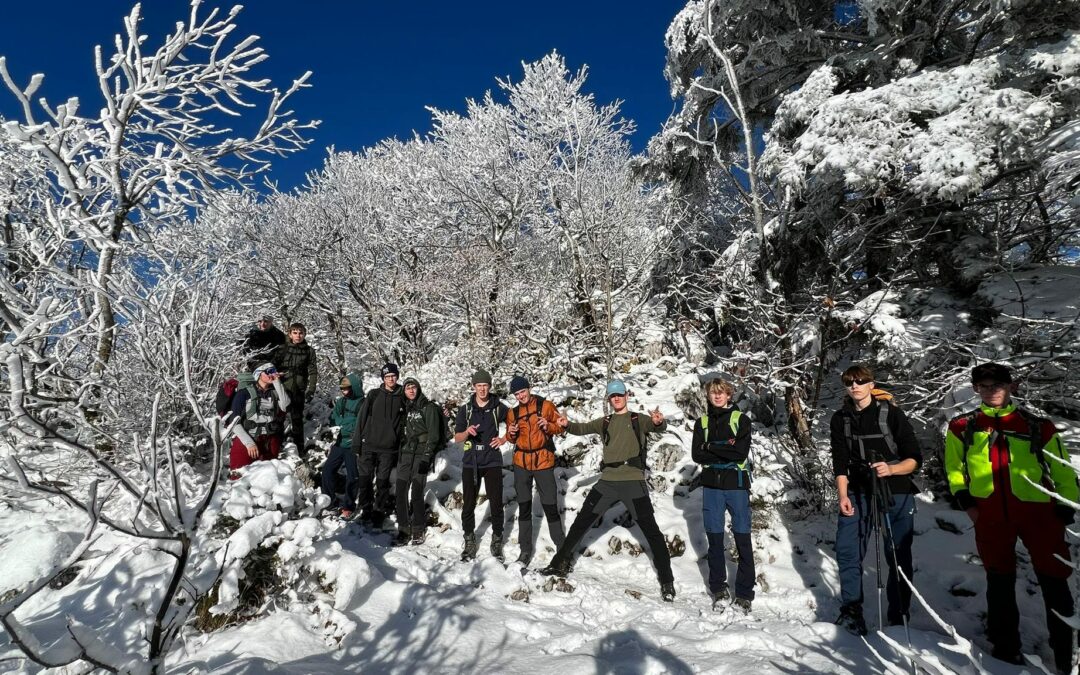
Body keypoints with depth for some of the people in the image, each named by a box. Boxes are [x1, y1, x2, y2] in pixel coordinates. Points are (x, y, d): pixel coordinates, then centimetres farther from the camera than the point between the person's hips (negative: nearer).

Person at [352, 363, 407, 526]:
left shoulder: (402, 397, 2)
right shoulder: (374, 394, 2)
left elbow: (404, 423, 7)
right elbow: (362, 417, 2)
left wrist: (402, 446, 3)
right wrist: (357, 442, -2)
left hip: (389, 448, 0)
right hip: (369, 445, 1)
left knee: (383, 481, 5)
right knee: (365, 478, 5)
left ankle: (379, 511, 19)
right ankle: (366, 509, 21)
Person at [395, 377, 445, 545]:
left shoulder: (429, 407, -3)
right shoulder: (406, 408, 15)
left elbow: (433, 435, -8)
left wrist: (426, 457, -15)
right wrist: (399, 453, 16)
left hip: (422, 454, -5)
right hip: (406, 452, 5)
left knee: (416, 493, -8)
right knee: (401, 492, 0)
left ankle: (418, 530, 6)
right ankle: (404, 529, 9)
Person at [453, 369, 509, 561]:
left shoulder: (498, 408, 1)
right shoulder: (465, 409, 4)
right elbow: (457, 438, 4)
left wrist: (504, 439, -4)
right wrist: (467, 432, -17)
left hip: (492, 462, -1)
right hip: (470, 462, 1)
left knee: (496, 503, 1)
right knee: (468, 504, 4)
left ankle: (497, 540, 16)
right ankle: (470, 541, 18)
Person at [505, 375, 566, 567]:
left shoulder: (546, 406, -4)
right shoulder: (513, 412, 6)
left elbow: (560, 426, -1)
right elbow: (511, 439, 14)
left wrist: (549, 426, -21)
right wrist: (511, 433, -9)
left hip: (543, 462, -3)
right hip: (521, 463, 3)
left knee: (550, 506, 0)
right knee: (524, 507, 9)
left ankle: (562, 547, 14)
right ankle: (525, 549, 19)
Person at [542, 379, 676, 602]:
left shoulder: (639, 419, 2)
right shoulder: (604, 422, 14)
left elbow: (659, 427, -15)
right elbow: (582, 428, 7)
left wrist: (659, 422, -41)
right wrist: (567, 425, -16)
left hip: (633, 482, -4)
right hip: (607, 482, 4)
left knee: (651, 531, -1)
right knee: (581, 523, 10)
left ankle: (667, 581, 9)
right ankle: (561, 562, 24)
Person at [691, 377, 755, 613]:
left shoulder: (740, 419, 1)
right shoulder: (702, 422, 10)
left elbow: (741, 452, -12)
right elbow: (696, 454, -2)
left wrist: (711, 447, -9)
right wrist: (725, 450, -10)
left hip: (737, 485, -2)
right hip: (711, 486, 3)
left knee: (742, 539, -1)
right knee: (714, 539, 7)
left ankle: (744, 593, 9)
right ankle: (718, 589, 20)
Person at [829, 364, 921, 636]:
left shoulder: (892, 414, -6)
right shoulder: (840, 419, 4)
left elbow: (915, 460, -5)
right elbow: (840, 463, 4)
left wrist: (891, 469, -23)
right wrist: (843, 495, -6)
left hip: (896, 494, -3)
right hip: (858, 494, 3)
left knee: (898, 557, 5)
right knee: (847, 551, -1)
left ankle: (899, 618, 18)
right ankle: (851, 609, 14)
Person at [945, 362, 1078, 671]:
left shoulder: (1037, 425, 4)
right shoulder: (962, 428, 6)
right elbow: (954, 467, 15)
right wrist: (963, 496, 4)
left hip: (1037, 510, -1)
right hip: (990, 515, 1)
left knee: (1054, 580, 3)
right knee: (1000, 580, 13)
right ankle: (1005, 646, 27)